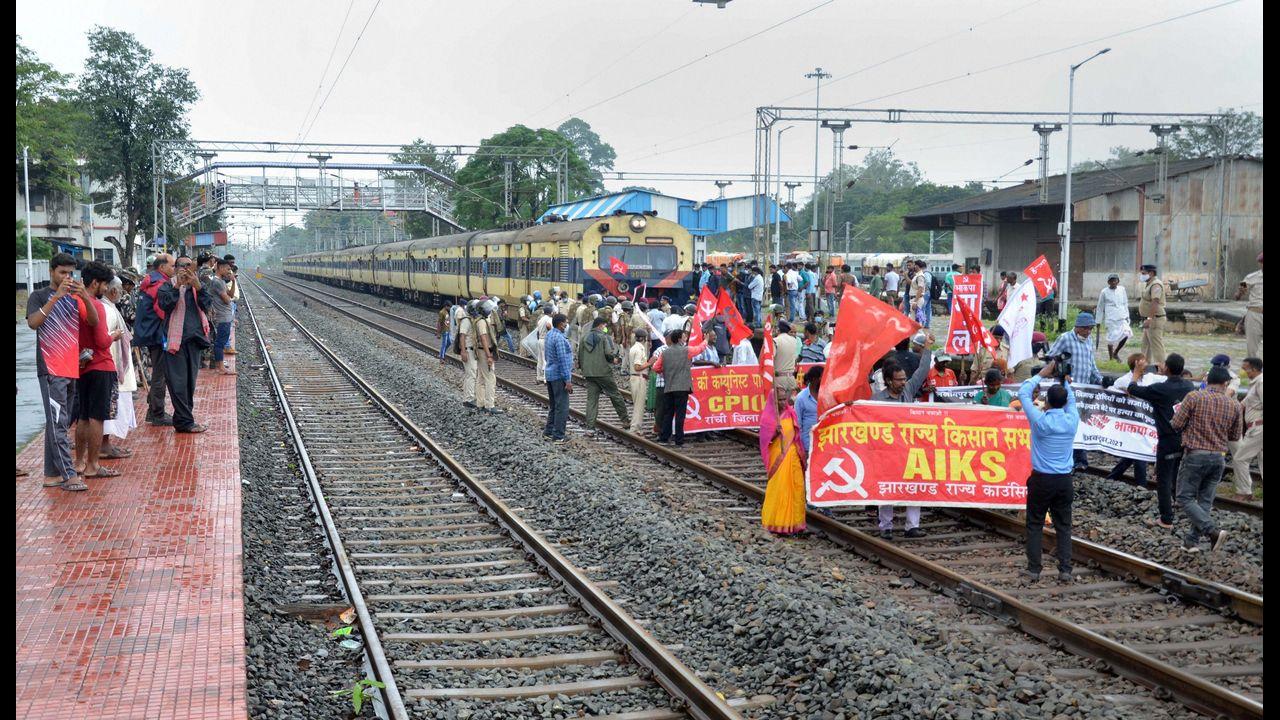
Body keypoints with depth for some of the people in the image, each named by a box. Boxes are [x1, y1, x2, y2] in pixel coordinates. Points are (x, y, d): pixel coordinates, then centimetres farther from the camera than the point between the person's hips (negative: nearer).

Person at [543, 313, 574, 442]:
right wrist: (568, 380, -20)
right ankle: (558, 436, -3)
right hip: (559, 376, -10)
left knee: (553, 405, 19)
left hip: (550, 374, 10)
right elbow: (563, 360, -21)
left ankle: (548, 431, 25)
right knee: (562, 407, -4)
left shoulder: (549, 335, 10)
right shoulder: (559, 338, -20)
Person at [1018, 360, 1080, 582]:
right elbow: (1071, 399, 21)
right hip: (1064, 480, 3)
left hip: (1042, 480, -3)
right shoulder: (1072, 420, -2)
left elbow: (1023, 393, -1)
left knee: (1035, 525, 5)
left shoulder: (1041, 420, -12)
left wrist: (1042, 374, 5)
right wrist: (1065, 380, 20)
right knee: (1063, 526, 8)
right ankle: (1065, 570, 4)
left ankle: (1033, 569, 4)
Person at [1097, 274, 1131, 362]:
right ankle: (1111, 358, 11)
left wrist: (1127, 316, 14)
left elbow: (1125, 304, 19)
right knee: (1112, 338, -3)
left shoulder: (1122, 289, 11)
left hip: (1122, 317, 3)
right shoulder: (1104, 292, 2)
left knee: (1126, 333, -14)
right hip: (1110, 318, -3)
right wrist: (1099, 321, 9)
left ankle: (1115, 353, 7)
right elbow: (1100, 307, 8)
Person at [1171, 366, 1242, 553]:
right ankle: (1192, 540, 13)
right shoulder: (1235, 405, 1)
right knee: (1205, 501, 12)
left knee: (1185, 498, 2)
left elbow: (1176, 424, -8)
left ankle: (1213, 531, -13)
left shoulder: (1194, 397, -10)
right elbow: (1235, 436, 9)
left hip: (1195, 455, -4)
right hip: (1219, 458, 4)